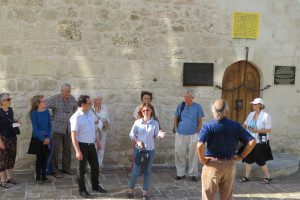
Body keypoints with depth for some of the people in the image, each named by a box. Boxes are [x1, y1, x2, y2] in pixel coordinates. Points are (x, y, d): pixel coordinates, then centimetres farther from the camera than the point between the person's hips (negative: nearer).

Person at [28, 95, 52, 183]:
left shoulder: (47, 112, 2)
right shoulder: (34, 113, -9)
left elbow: (50, 126, 5)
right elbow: (35, 128, -11)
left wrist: (48, 137, -7)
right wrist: (43, 139, -15)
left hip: (47, 138, 4)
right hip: (37, 138, -4)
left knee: (45, 158, 7)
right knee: (39, 157, 2)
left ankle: (44, 176, 17)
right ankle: (38, 177, 15)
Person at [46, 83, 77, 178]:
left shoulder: (72, 98, 4)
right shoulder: (54, 99, -12)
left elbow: (75, 107, 25)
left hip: (68, 128, 5)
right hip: (57, 128, -5)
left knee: (67, 149, 12)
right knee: (56, 150, -2)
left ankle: (66, 168, 26)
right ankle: (55, 170, 6)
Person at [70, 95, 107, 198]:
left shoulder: (90, 112, 3)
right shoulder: (76, 117, -19)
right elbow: (74, 136, -20)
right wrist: (78, 151, -23)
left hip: (91, 144, 7)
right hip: (82, 145, -7)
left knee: (95, 166, 17)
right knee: (81, 169, 7)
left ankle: (95, 186, 36)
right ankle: (82, 190, 21)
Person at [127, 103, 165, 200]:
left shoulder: (155, 123, 0)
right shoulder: (137, 122, -1)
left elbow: (156, 137, 1)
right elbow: (132, 134, 1)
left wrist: (160, 135, -21)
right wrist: (137, 142, -14)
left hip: (150, 150, 1)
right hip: (139, 149, -1)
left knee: (147, 172, 8)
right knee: (135, 171, 1)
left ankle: (145, 192, 18)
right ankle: (131, 190, 18)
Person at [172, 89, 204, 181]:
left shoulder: (197, 107, 0)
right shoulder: (180, 106, 4)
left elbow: (200, 121, 5)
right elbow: (176, 118, 13)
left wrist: (197, 133, -1)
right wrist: (176, 129, 4)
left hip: (192, 135, -1)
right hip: (180, 135, 2)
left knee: (193, 155, 2)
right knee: (179, 154, 5)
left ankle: (192, 174, 13)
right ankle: (180, 173, 18)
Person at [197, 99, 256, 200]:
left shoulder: (208, 126, -12)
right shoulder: (235, 126, -2)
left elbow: (200, 145, -26)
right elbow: (252, 141, -4)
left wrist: (202, 160, -11)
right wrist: (241, 156, 3)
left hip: (212, 165, -3)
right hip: (230, 165, 3)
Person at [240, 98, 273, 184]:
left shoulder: (266, 116, -13)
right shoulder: (251, 114, 5)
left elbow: (269, 130, -14)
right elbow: (245, 124, 17)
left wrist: (257, 130, -21)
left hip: (260, 142, -6)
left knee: (260, 160, 2)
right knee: (248, 159, 9)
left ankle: (267, 176, 21)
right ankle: (247, 176, 21)